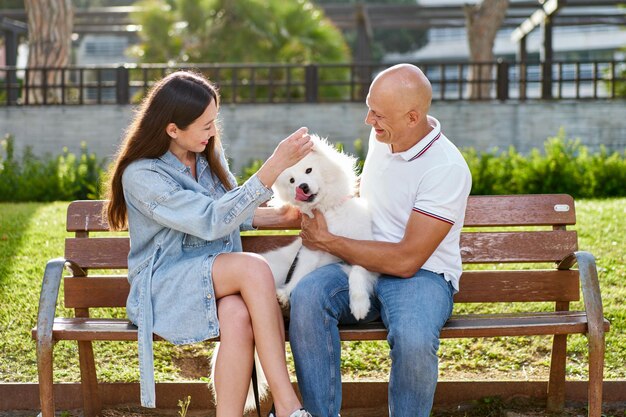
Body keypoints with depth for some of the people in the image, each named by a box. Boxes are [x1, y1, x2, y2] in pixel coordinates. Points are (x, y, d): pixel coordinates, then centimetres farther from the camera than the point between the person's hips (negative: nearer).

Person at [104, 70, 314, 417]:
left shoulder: (210, 155, 7)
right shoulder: (141, 175, -13)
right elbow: (211, 221, -23)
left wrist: (280, 217, 5)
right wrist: (272, 170, -26)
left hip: (219, 277, 5)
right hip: (165, 288, -5)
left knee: (238, 317, -34)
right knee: (254, 268, -33)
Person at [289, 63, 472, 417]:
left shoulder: (448, 169, -18)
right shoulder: (382, 138, 6)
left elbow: (406, 260, -20)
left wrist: (328, 242, -12)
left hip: (422, 273, -6)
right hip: (362, 264, 6)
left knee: (412, 338, -38)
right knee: (306, 297, -27)